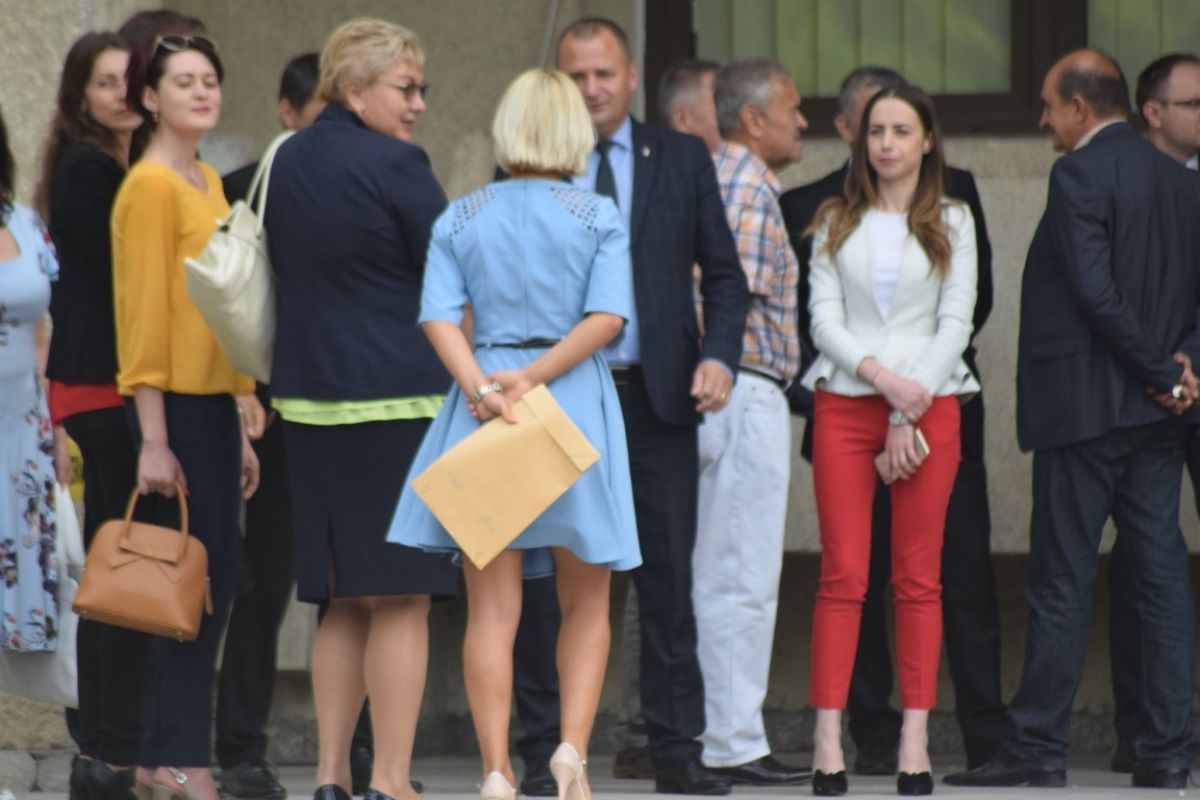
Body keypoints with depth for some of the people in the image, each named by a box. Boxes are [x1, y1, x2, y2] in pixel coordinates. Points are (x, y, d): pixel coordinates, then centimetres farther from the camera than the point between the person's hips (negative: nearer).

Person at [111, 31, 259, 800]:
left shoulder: (209, 182, 16)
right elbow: (143, 314, -14)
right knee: (192, 582, -6)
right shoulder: (152, 186, -10)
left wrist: (242, 428, 16)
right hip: (175, 405, -8)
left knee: (214, 585, 8)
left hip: (216, 400, 8)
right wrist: (153, 441, -18)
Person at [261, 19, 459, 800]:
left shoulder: (287, 162, 12)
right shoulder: (394, 166, -12)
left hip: (311, 401, 8)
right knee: (403, 601, -4)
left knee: (344, 603, 14)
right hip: (400, 401, -8)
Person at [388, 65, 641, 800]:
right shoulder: (599, 218, 1)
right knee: (587, 603, 11)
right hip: (577, 404, -1)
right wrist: (535, 378, -13)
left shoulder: (460, 220, 7)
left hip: (482, 410, 1)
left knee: (493, 608, 2)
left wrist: (481, 388, -15)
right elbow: (607, 317, -10)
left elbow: (440, 315, -6)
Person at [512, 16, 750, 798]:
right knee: (547, 582, 0)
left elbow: (723, 272, 9)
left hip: (657, 394, 1)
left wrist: (719, 355, -6)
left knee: (669, 579, 2)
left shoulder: (683, 159, 8)